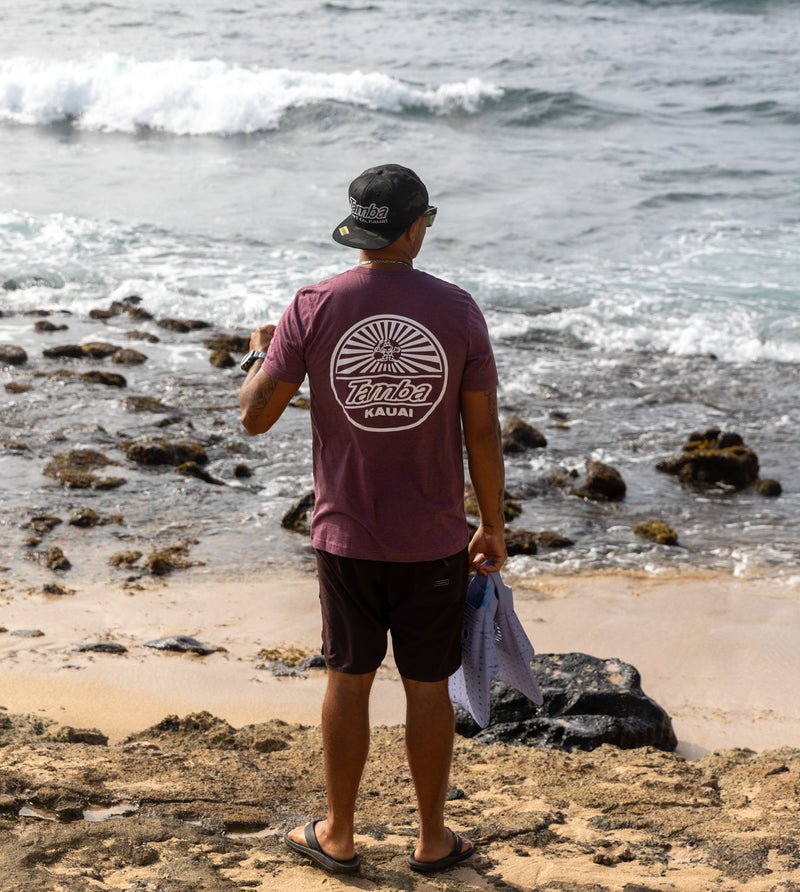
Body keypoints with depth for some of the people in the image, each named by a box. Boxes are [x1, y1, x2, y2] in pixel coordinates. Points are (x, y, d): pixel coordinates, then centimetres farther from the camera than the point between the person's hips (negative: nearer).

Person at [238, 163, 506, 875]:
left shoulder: (313, 309, -9)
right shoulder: (457, 311, -8)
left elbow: (255, 416, -6)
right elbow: (483, 434, -5)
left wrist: (259, 356, 16)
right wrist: (493, 529, 7)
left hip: (346, 539, 1)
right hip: (433, 542, 0)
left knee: (349, 681, 14)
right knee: (428, 687, 11)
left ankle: (337, 837, 26)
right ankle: (433, 840, 25)